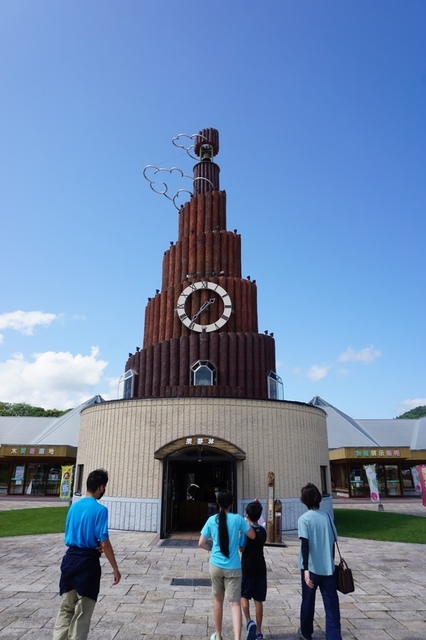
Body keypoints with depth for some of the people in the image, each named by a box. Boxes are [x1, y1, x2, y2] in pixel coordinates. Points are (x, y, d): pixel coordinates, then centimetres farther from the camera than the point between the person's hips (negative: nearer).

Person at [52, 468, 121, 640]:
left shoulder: (74, 506, 5)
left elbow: (69, 534, 13)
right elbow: (104, 543, -17)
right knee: (83, 612, 9)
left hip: (69, 558, 6)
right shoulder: (100, 509, -16)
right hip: (87, 562, -6)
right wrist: (115, 568, -9)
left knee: (65, 608, 18)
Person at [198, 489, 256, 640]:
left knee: (218, 600, 21)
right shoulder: (238, 518, -11)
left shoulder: (211, 520, -6)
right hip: (233, 568, -2)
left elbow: (201, 543, -1)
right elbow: (253, 536, 0)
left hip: (216, 566, 2)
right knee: (235, 603, 2)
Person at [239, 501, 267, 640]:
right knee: (258, 599, 9)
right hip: (260, 567, 4)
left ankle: (249, 621, -9)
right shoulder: (263, 531, 0)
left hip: (247, 567, -4)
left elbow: (241, 549, -13)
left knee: (244, 595, 11)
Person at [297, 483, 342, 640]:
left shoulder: (304, 519, -9)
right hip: (328, 568, 2)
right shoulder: (326, 516, 3)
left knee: (308, 601, 18)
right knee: (332, 606, 3)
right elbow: (333, 541, 10)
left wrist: (306, 569, -21)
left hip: (312, 568, -2)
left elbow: (305, 545, -18)